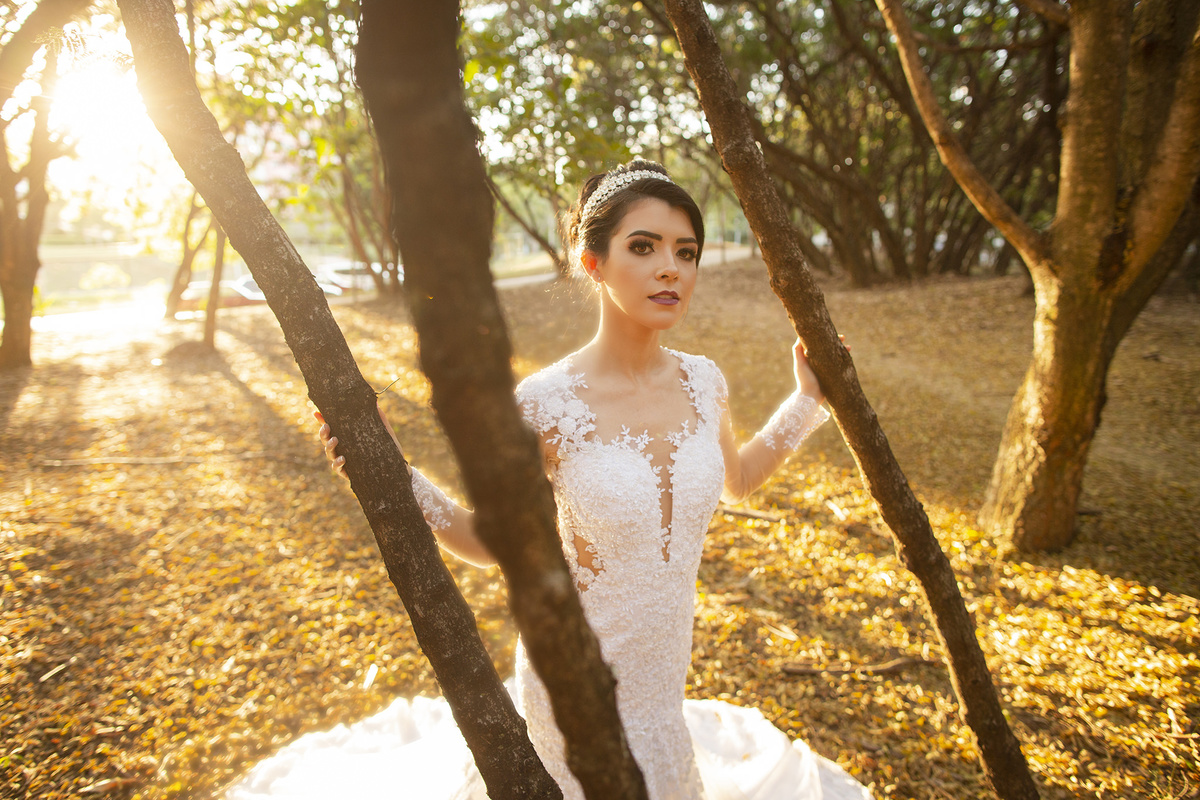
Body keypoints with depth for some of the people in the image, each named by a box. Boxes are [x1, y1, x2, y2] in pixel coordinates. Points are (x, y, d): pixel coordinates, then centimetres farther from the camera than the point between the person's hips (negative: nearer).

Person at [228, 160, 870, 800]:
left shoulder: (702, 382, -9)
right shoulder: (545, 404, -22)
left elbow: (738, 480, 11)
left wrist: (807, 399, 7)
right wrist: (390, 476, -23)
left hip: (661, 670, 5)